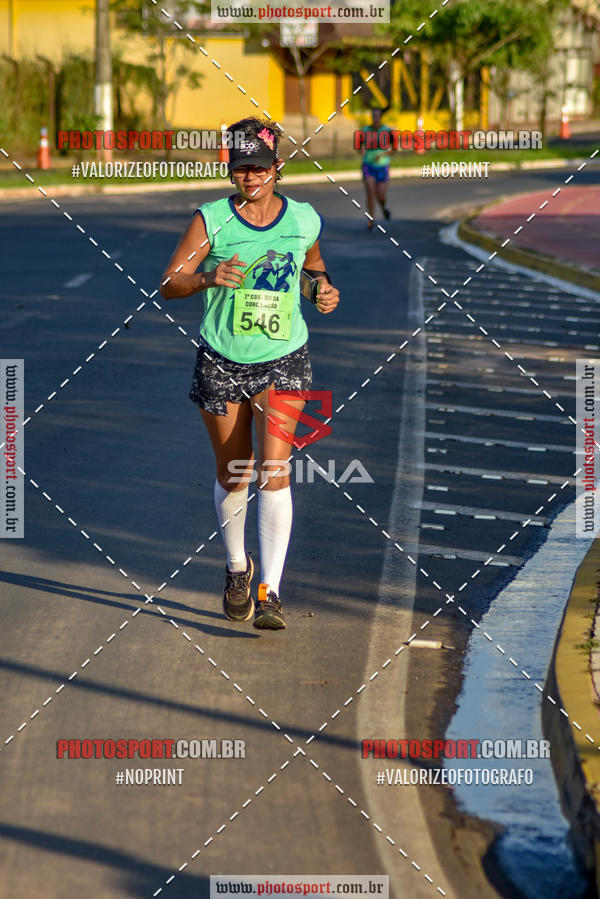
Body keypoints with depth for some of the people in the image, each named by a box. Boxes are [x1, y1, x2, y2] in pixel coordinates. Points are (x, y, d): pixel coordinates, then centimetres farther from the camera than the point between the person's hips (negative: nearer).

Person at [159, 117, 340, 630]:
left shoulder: (304, 220, -1)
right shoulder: (211, 220, -7)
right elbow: (169, 284, -9)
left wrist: (325, 290, -1)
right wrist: (209, 277, -28)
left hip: (284, 362, 0)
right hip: (222, 362, 0)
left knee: (273, 469, -15)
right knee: (233, 476, 11)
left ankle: (269, 593, -16)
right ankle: (237, 567, 38)